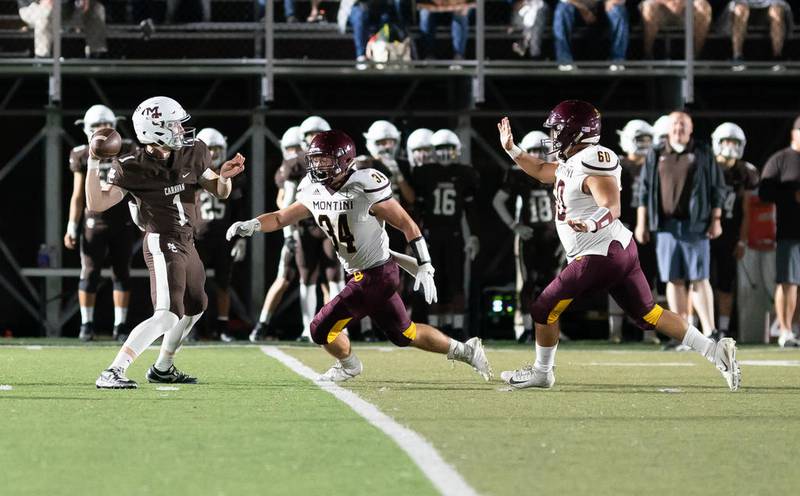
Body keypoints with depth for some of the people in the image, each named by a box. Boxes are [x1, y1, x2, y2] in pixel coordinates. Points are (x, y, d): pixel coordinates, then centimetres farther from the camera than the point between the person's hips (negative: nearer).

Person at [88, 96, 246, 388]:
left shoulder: (192, 154, 1)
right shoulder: (133, 168, -15)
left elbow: (220, 193, 11)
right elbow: (97, 204, -16)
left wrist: (224, 176, -11)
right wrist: (93, 164, -24)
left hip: (186, 244, 8)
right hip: (162, 244, -8)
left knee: (194, 307, 26)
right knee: (167, 315, -22)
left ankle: (162, 369, 42)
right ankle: (112, 373, -27)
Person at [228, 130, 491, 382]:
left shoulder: (364, 187, -22)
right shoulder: (314, 191, 1)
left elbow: (407, 224, -17)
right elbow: (282, 217, 9)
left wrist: (424, 267, -19)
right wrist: (250, 225, -11)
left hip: (376, 274, -8)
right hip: (359, 274, 8)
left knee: (323, 329, -3)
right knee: (404, 334, 19)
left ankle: (348, 365, 26)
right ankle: (463, 350, 33)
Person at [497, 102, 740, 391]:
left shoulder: (593, 164, -18)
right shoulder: (573, 163, 13)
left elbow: (612, 208, -28)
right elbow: (541, 171, 31)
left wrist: (590, 225, -46)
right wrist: (511, 149, 26)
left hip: (600, 256, -10)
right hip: (621, 249, 10)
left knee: (544, 310, 1)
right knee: (648, 315, 10)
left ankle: (541, 372, 17)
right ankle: (716, 351, 4)